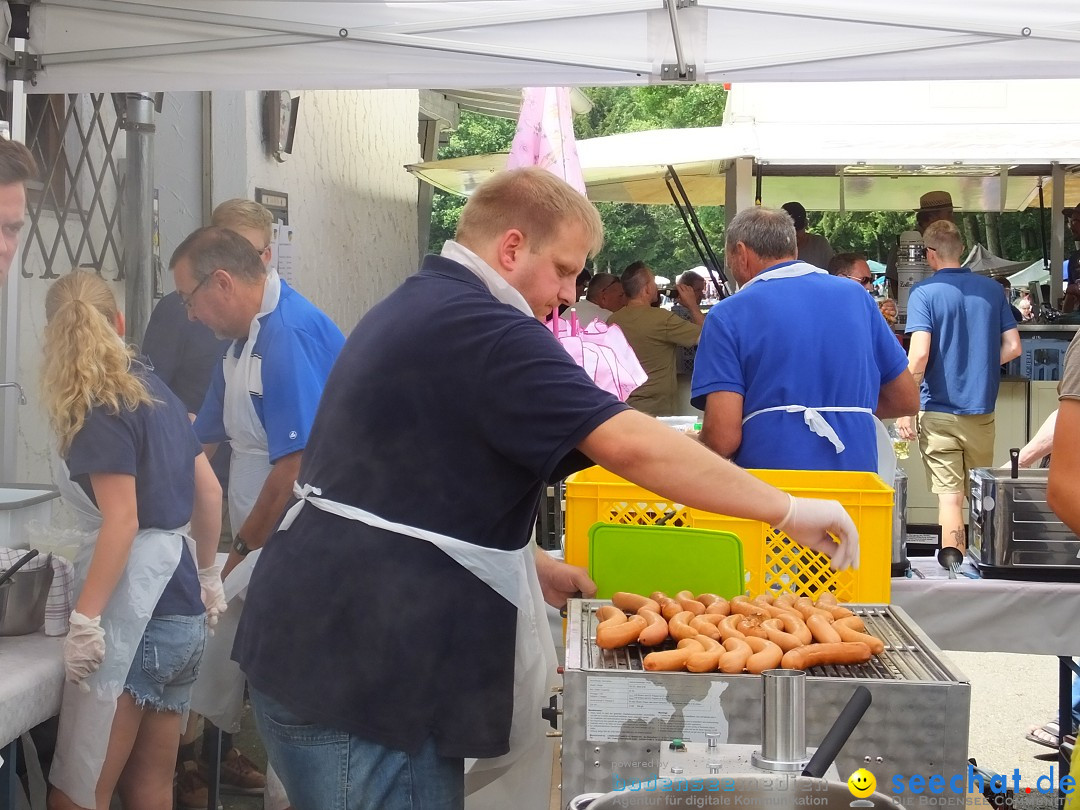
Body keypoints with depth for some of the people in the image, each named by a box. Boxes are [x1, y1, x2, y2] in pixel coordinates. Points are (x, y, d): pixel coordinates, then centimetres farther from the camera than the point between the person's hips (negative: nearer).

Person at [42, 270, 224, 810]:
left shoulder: (100, 409, -9)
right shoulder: (153, 388, 14)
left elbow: (122, 521, -17)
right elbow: (209, 491, 20)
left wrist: (85, 618, -18)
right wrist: (207, 573, 32)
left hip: (134, 616, -8)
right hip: (181, 612, 8)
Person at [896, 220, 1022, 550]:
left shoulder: (924, 293, -8)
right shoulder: (991, 289, 6)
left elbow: (920, 353, -17)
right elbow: (1012, 347, 5)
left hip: (939, 411, -4)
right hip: (982, 409, 4)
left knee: (949, 496, -1)